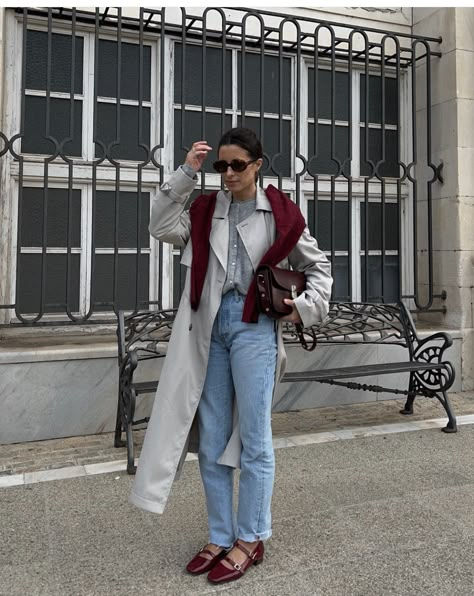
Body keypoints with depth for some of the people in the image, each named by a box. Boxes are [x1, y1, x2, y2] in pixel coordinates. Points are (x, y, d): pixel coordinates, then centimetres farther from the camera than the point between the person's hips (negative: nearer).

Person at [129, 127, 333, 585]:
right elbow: (161, 228, -5)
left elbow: (317, 265, 11)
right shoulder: (204, 211, 11)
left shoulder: (279, 213, 4)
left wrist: (306, 307, -3)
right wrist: (185, 174, -6)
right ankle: (220, 537, 24)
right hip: (209, 327, 4)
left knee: (253, 440, 2)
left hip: (254, 326, -3)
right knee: (210, 441, 9)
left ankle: (250, 539, 18)